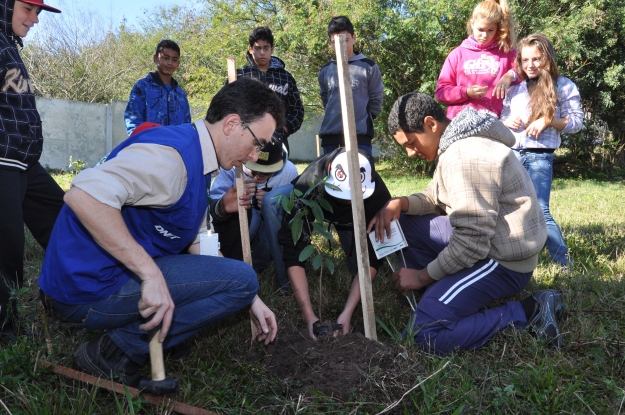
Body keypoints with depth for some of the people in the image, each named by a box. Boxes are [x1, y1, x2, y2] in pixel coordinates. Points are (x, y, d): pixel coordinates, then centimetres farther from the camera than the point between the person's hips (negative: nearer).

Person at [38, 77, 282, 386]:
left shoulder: (197, 164, 12)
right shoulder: (173, 152, -21)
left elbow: (196, 244, 13)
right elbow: (82, 195, -33)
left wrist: (249, 299, 9)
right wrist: (151, 274, -32)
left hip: (125, 270, 10)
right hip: (91, 285, -10)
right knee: (241, 279, -14)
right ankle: (118, 351, -8)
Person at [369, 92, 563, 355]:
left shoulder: (465, 156, -25)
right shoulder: (457, 144, 8)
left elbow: (471, 243, -26)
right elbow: (434, 198, 16)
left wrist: (422, 276, -14)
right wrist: (398, 204, -5)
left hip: (503, 260, -10)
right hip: (481, 239, 10)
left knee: (426, 334, -19)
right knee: (401, 223, 8)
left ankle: (527, 312, -6)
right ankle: (440, 298, 9)